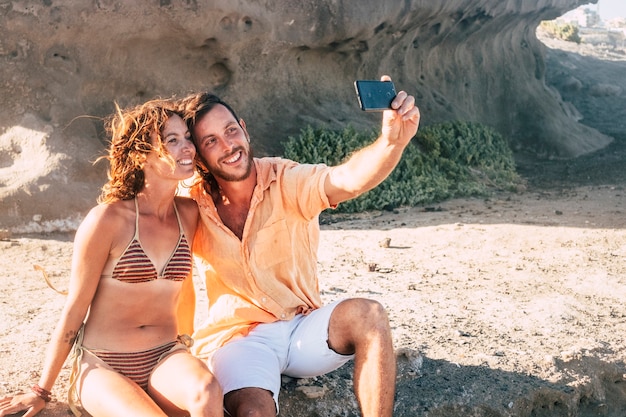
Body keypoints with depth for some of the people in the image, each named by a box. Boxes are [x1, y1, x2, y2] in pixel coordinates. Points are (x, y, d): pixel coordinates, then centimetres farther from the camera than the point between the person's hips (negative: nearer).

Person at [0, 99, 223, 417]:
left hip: (164, 357, 3)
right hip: (102, 365, -3)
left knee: (207, 391, -29)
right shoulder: (109, 219, -12)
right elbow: (75, 309, -5)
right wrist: (42, 391, 2)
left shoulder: (189, 213, 0)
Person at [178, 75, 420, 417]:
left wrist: (393, 140, -49)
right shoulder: (192, 206, -5)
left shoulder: (286, 180, -10)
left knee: (367, 314, -28)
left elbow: (348, 178, -29)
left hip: (303, 328, 2)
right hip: (237, 337, -1)